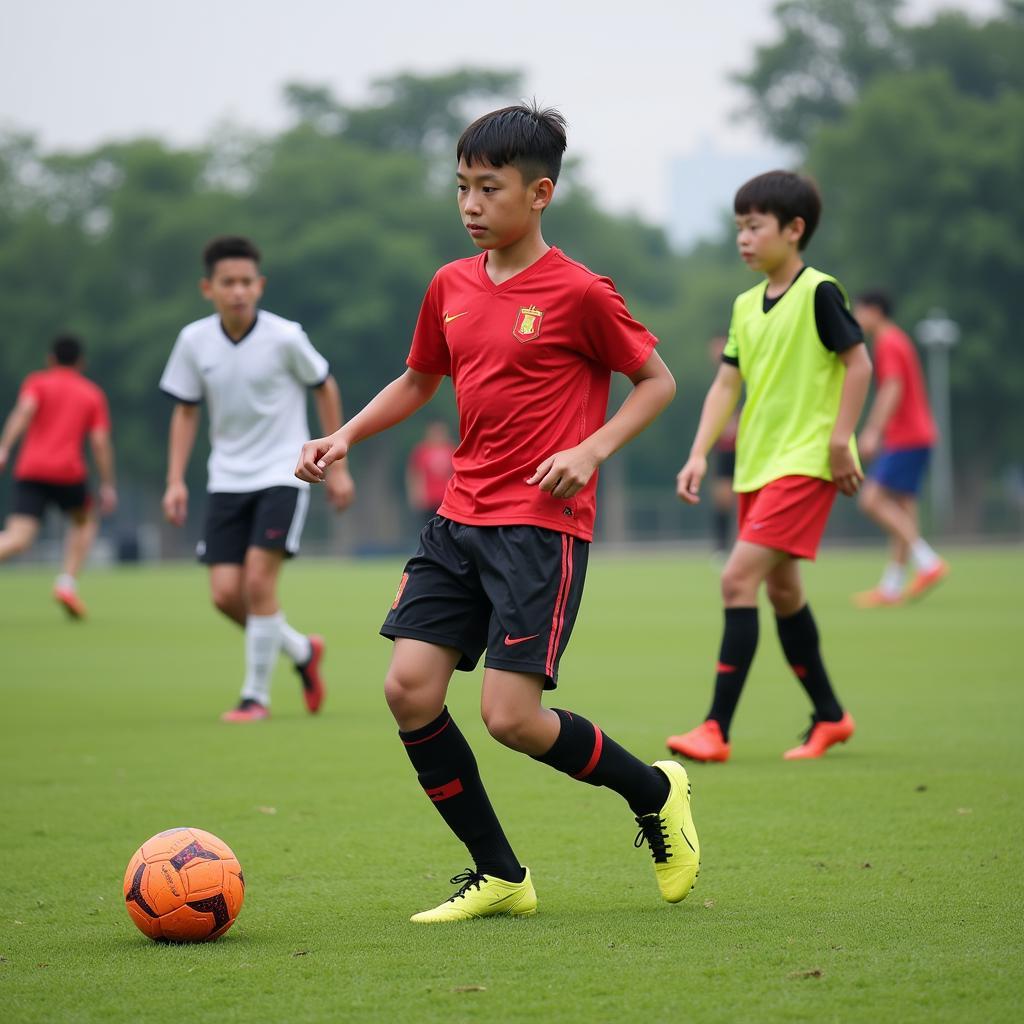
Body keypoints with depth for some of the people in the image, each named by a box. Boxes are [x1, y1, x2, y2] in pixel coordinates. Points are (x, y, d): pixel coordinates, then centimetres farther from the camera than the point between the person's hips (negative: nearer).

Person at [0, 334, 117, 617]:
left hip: (30, 470, 0)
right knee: (84, 521, 27)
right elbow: (100, 441, 5)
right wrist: (107, 485, 7)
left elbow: (23, 411, -7)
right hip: (68, 471, 0)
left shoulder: (37, 382, 14)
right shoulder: (93, 394, 16)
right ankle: (68, 582, 9)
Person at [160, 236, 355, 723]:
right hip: (227, 478, 4)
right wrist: (175, 481, 0)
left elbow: (325, 388, 3)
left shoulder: (284, 337, -13)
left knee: (258, 579, -17)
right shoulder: (194, 340, -4)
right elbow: (185, 410, 9)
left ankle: (256, 695, -2)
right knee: (225, 592, -5)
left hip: (282, 473, -4)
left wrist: (338, 467, 5)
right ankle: (301, 650, 22)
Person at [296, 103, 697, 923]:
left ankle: (655, 791, 16)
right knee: (409, 687, -6)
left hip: (542, 526, -6)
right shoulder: (451, 287, 10)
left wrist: (592, 448, -14)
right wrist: (346, 435, 10)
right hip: (460, 518, 6)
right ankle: (500, 877, 8)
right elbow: (418, 382, 25)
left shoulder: (579, 293, -8)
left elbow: (657, 380, 0)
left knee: (510, 717, -13)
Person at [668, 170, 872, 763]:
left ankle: (717, 729, -17)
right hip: (757, 466, 8)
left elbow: (858, 364, -10)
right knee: (781, 591, 13)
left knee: (739, 579, -17)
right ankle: (829, 717, 27)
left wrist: (839, 440, -16)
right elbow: (728, 384, 11)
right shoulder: (747, 306, 12)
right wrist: (700, 453, 2)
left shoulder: (818, 293, -10)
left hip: (805, 464, -8)